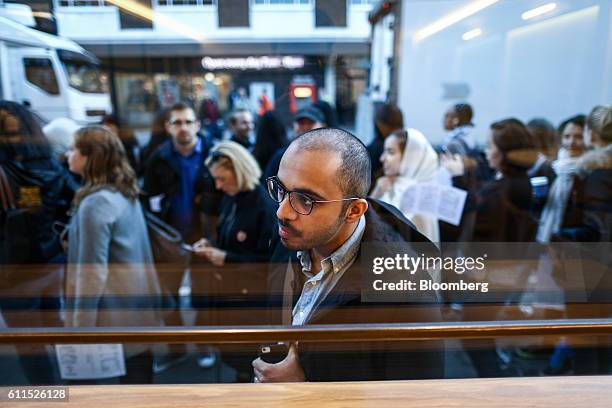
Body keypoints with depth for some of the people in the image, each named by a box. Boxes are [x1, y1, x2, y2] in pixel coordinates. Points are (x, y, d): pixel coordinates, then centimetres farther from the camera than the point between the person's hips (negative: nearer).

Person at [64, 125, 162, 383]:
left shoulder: (95, 203, -18)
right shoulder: (126, 194, 9)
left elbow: (92, 272, -20)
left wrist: (80, 328, -14)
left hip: (116, 317, -8)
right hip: (139, 310, 8)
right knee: (138, 379, 19)